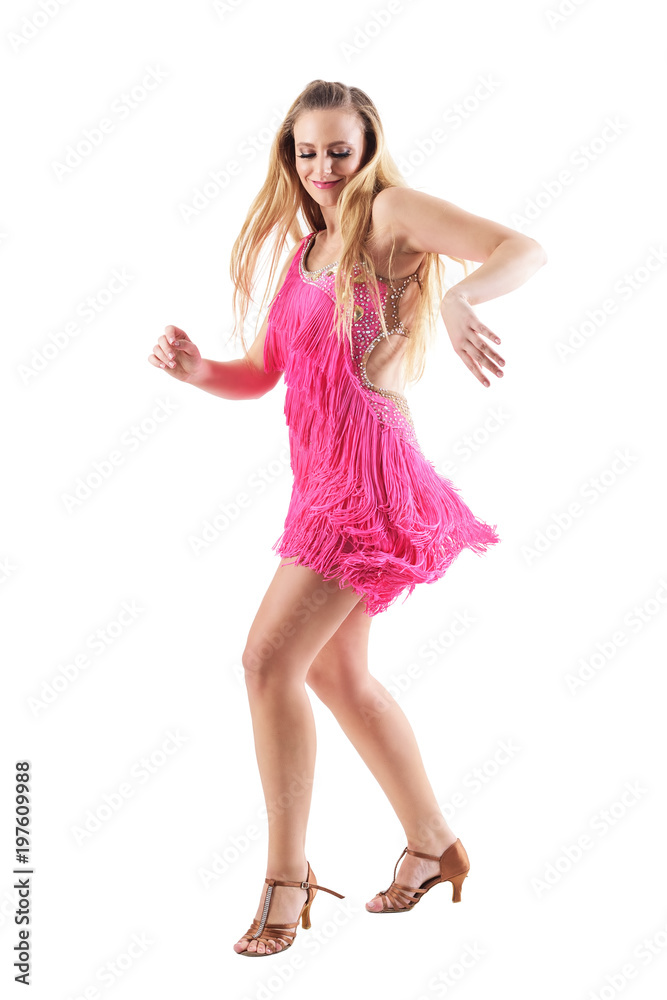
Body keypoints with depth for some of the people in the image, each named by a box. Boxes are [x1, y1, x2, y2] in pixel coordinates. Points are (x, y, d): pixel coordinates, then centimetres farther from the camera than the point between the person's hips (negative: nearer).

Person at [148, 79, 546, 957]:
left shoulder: (391, 211, -6)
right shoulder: (303, 251, 17)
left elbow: (524, 250, -19)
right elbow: (258, 375, 17)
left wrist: (457, 297, -39)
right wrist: (195, 368, -3)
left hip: (370, 473, -9)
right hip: (324, 477, 9)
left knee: (270, 659, -11)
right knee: (336, 672, 17)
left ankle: (287, 877, 4)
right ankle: (433, 844, 33)